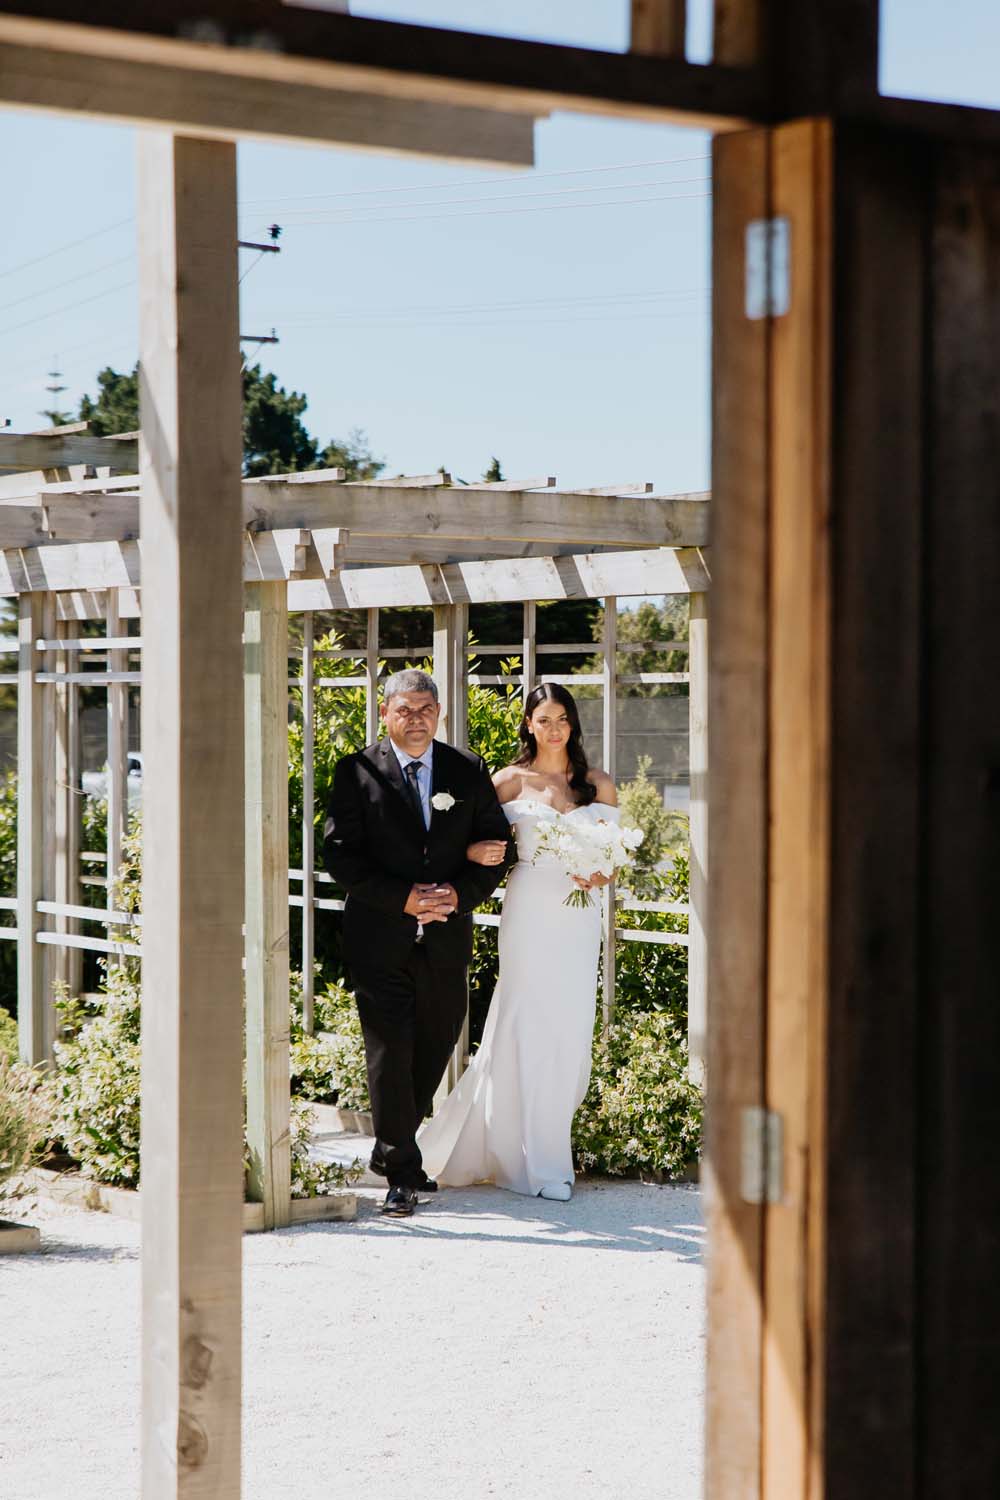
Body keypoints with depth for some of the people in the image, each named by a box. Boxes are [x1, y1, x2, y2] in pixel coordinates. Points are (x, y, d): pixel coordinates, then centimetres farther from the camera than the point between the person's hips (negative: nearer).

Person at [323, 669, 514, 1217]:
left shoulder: (469, 771, 7)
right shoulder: (356, 772, -1)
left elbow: (496, 844, 8)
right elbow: (340, 854, -6)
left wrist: (459, 895, -10)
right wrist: (403, 899, -15)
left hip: (447, 939, 3)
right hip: (380, 939, -3)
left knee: (435, 1048, 12)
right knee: (390, 1053, -5)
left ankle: (392, 1149, 32)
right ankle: (401, 1173, 0)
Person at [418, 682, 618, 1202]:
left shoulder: (599, 785, 10)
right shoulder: (511, 780, 4)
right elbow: (476, 838, 5)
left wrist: (598, 875, -11)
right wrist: (476, 852, -18)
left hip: (578, 917, 3)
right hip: (530, 912, -3)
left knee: (570, 1032, 3)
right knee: (527, 1028, -5)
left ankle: (548, 1149, 18)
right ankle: (537, 1162, 1)